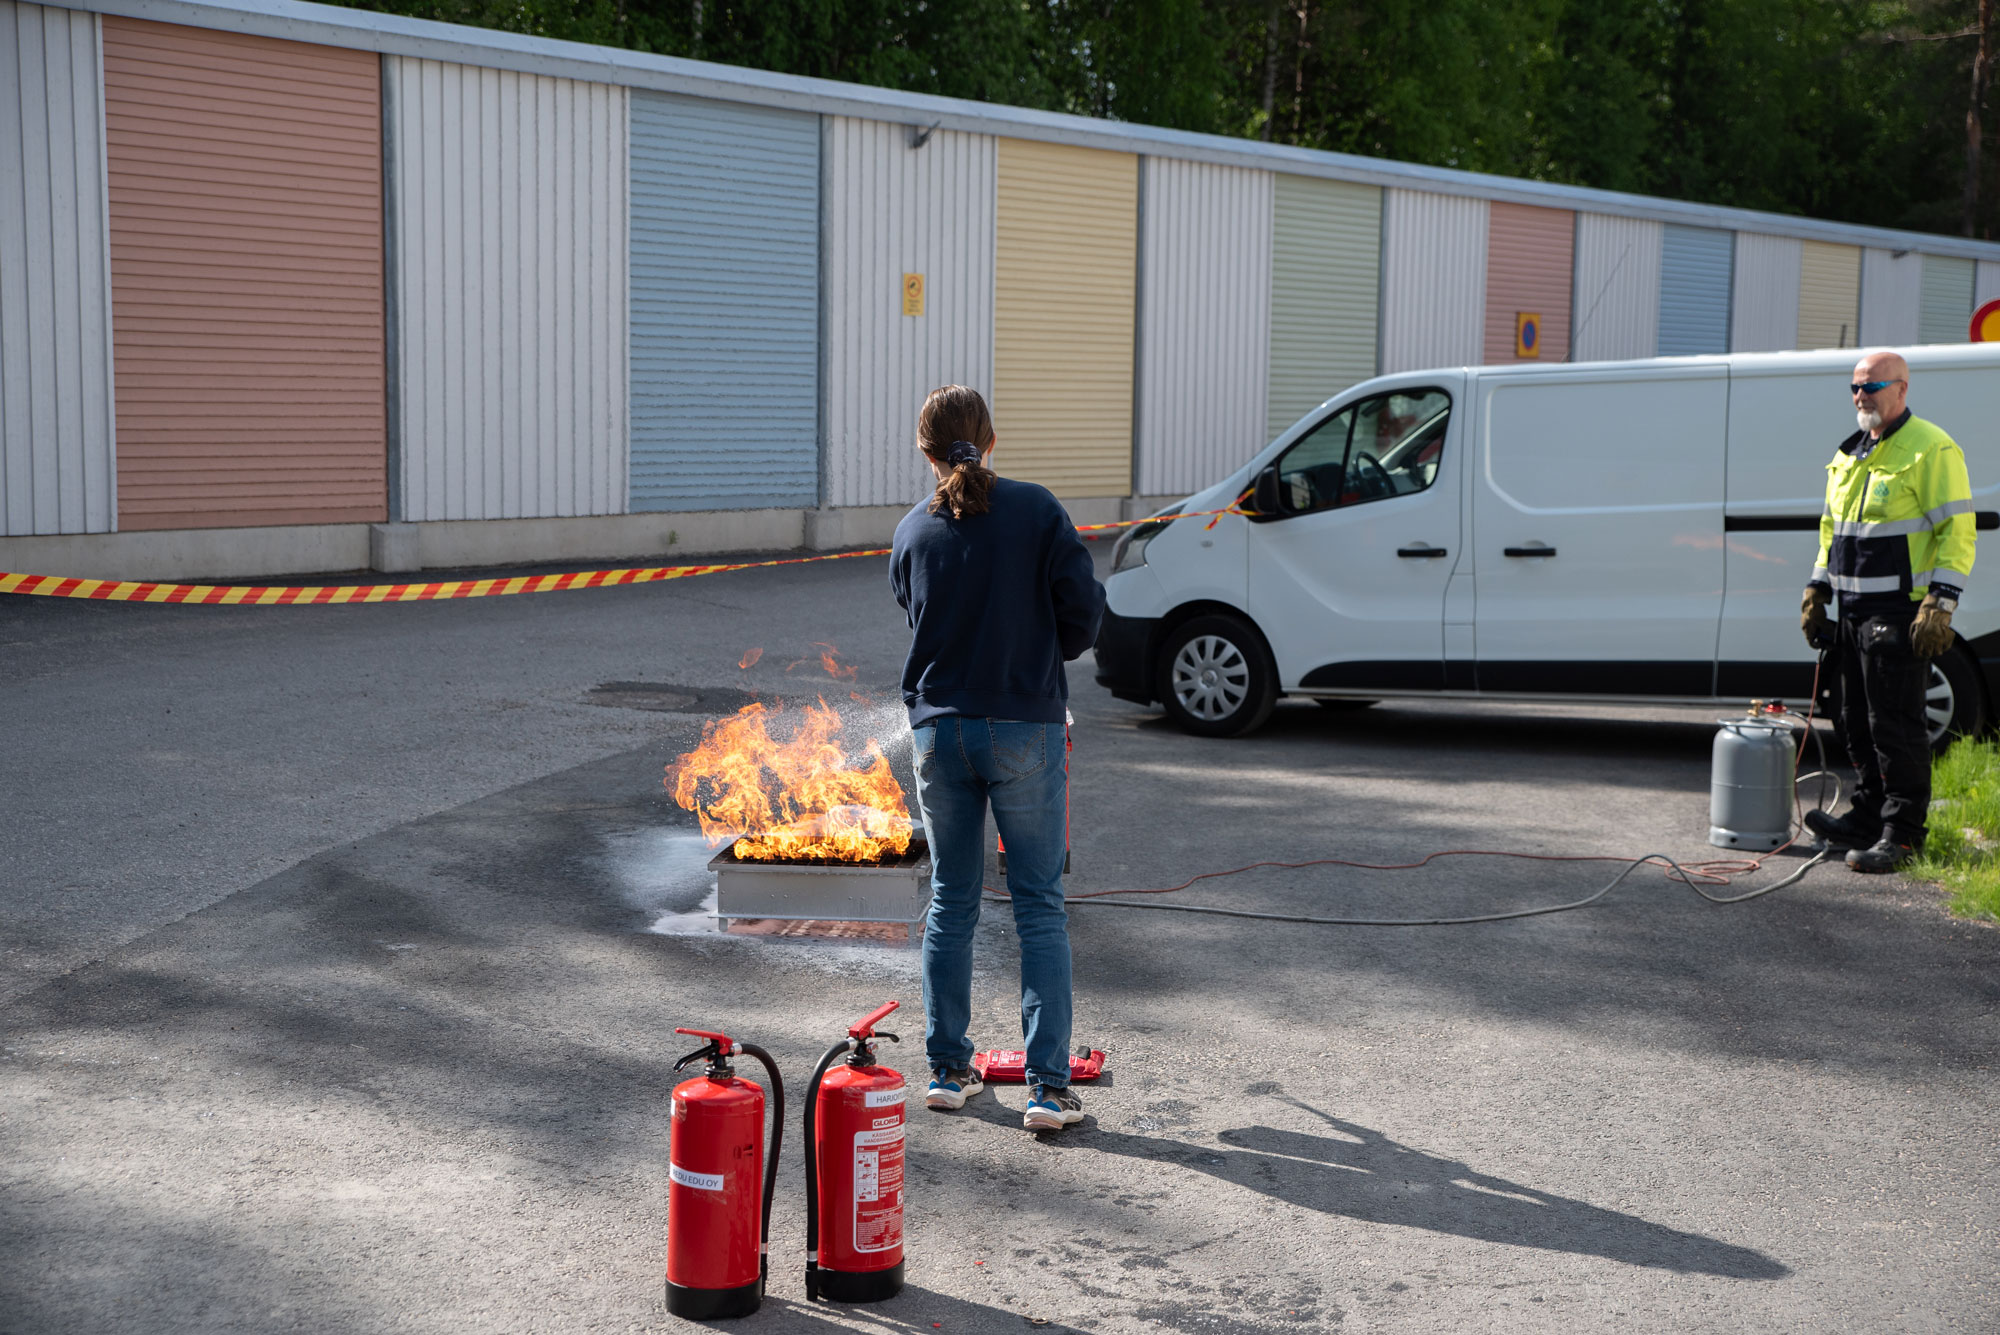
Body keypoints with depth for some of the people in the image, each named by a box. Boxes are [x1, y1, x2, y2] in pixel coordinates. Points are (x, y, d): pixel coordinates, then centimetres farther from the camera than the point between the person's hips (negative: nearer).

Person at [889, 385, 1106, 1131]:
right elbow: (1082, 609, -6)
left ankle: (947, 1069, 21)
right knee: (1040, 907, 3)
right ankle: (1048, 1086, 1)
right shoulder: (1036, 511, -6)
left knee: (950, 903, 14)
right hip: (1026, 726, -3)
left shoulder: (912, 533, 2)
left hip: (939, 728, 3)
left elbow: (920, 619, 11)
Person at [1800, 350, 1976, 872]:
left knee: (1895, 726, -6)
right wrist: (1817, 589, 18)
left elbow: (1958, 531, -12)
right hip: (1854, 613, 8)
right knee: (1858, 724, 13)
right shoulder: (1849, 455, 16)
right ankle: (1869, 816, 25)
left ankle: (1902, 834, 1)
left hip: (1901, 615, -8)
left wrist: (1940, 604, -19)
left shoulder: (1932, 450, -9)